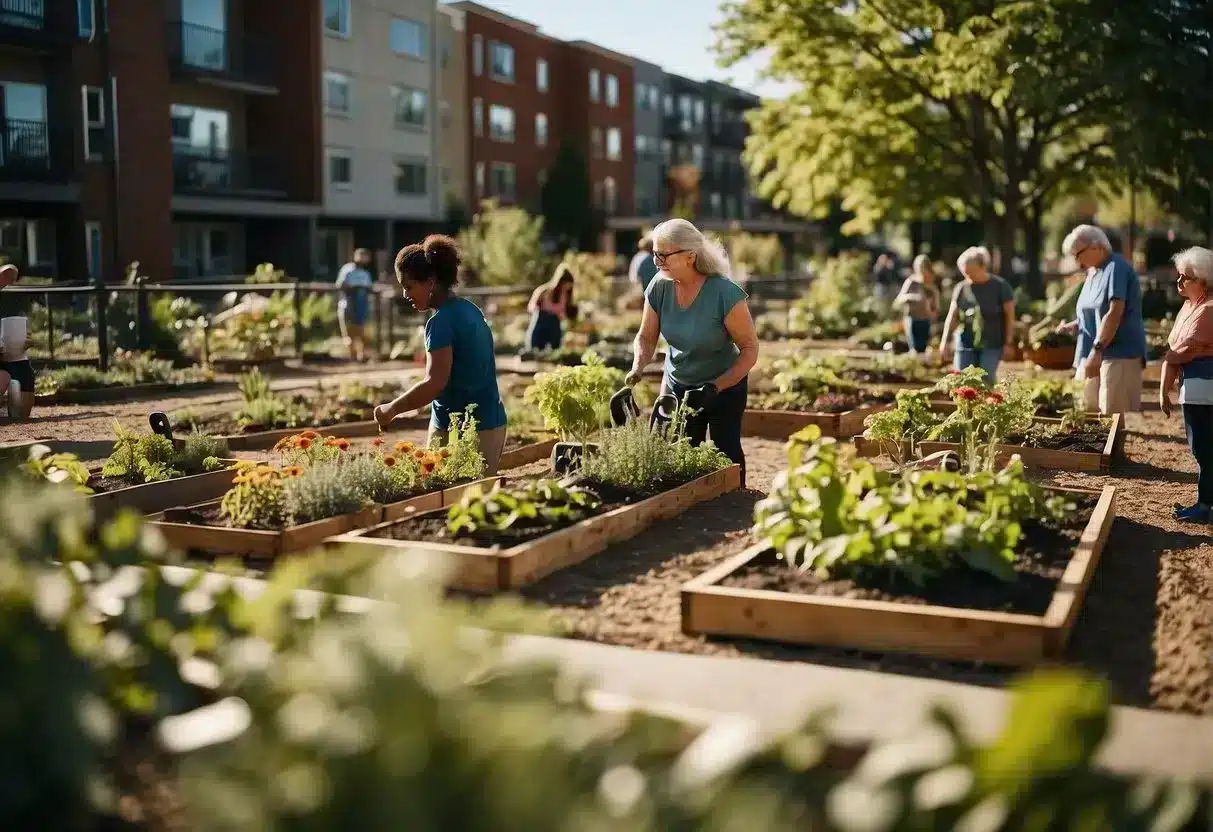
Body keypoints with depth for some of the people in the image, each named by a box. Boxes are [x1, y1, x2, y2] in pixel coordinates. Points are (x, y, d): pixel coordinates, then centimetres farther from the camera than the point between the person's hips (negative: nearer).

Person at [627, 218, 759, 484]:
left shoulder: (725, 293, -26)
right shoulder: (659, 287, -13)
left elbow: (750, 349, -20)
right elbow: (646, 337, 0)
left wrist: (715, 387, -28)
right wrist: (637, 369, -20)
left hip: (726, 385, -4)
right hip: (677, 385, 4)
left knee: (726, 450, -3)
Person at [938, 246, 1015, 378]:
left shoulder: (1000, 286, -3)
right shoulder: (961, 288, 6)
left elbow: (1010, 316, -1)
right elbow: (952, 317, 8)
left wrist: (1008, 342, -5)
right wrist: (945, 341, 0)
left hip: (991, 345, -3)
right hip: (965, 344, 3)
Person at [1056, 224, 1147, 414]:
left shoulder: (1116, 268, -10)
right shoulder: (1093, 272, 18)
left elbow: (1115, 313, -20)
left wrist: (1097, 350, -26)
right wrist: (1074, 325, 6)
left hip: (1119, 354, -9)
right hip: (1094, 354, 9)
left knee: (1115, 416, -11)